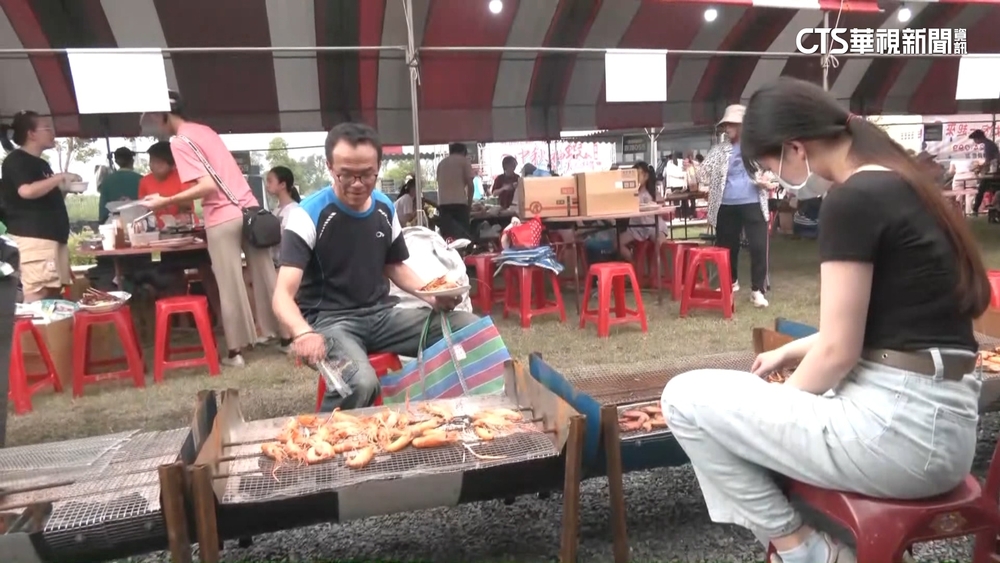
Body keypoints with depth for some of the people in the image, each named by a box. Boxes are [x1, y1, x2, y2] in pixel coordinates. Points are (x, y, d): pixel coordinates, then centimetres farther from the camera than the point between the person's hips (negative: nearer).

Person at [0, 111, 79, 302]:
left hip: (52, 236, 9)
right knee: (37, 296, -15)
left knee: (52, 294, 5)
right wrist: (60, 177, -13)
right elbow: (27, 191, -22)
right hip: (33, 238, -9)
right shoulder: (16, 160, -5)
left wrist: (65, 189, 12)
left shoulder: (41, 163, 23)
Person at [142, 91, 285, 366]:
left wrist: (165, 201, -9)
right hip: (249, 208, 7)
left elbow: (207, 186, -17)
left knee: (231, 287, 1)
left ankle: (235, 350, 9)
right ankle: (282, 332, 21)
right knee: (265, 277, 12)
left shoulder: (180, 142, -7)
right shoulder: (205, 130, 17)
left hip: (223, 219, -7)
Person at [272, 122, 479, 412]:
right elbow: (283, 294, -20)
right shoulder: (308, 215, -13)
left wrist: (433, 294, 1)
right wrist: (303, 332, -43)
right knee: (361, 382, -38)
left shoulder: (385, 208, 5)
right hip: (330, 320, -5)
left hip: (381, 314, 5)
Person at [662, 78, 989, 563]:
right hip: (942, 421, 10)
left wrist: (780, 401, 2)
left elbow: (838, 351, -16)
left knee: (685, 399, -3)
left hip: (898, 424, -10)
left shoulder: (851, 199, -17)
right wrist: (792, 352, 22)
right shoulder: (898, 184, 12)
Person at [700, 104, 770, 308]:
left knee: (758, 246, -8)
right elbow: (705, 173, 8)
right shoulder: (719, 150, 9)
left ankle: (757, 290, 1)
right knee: (727, 247, 12)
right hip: (726, 206, 3)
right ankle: (730, 282, 34)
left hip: (753, 204, -2)